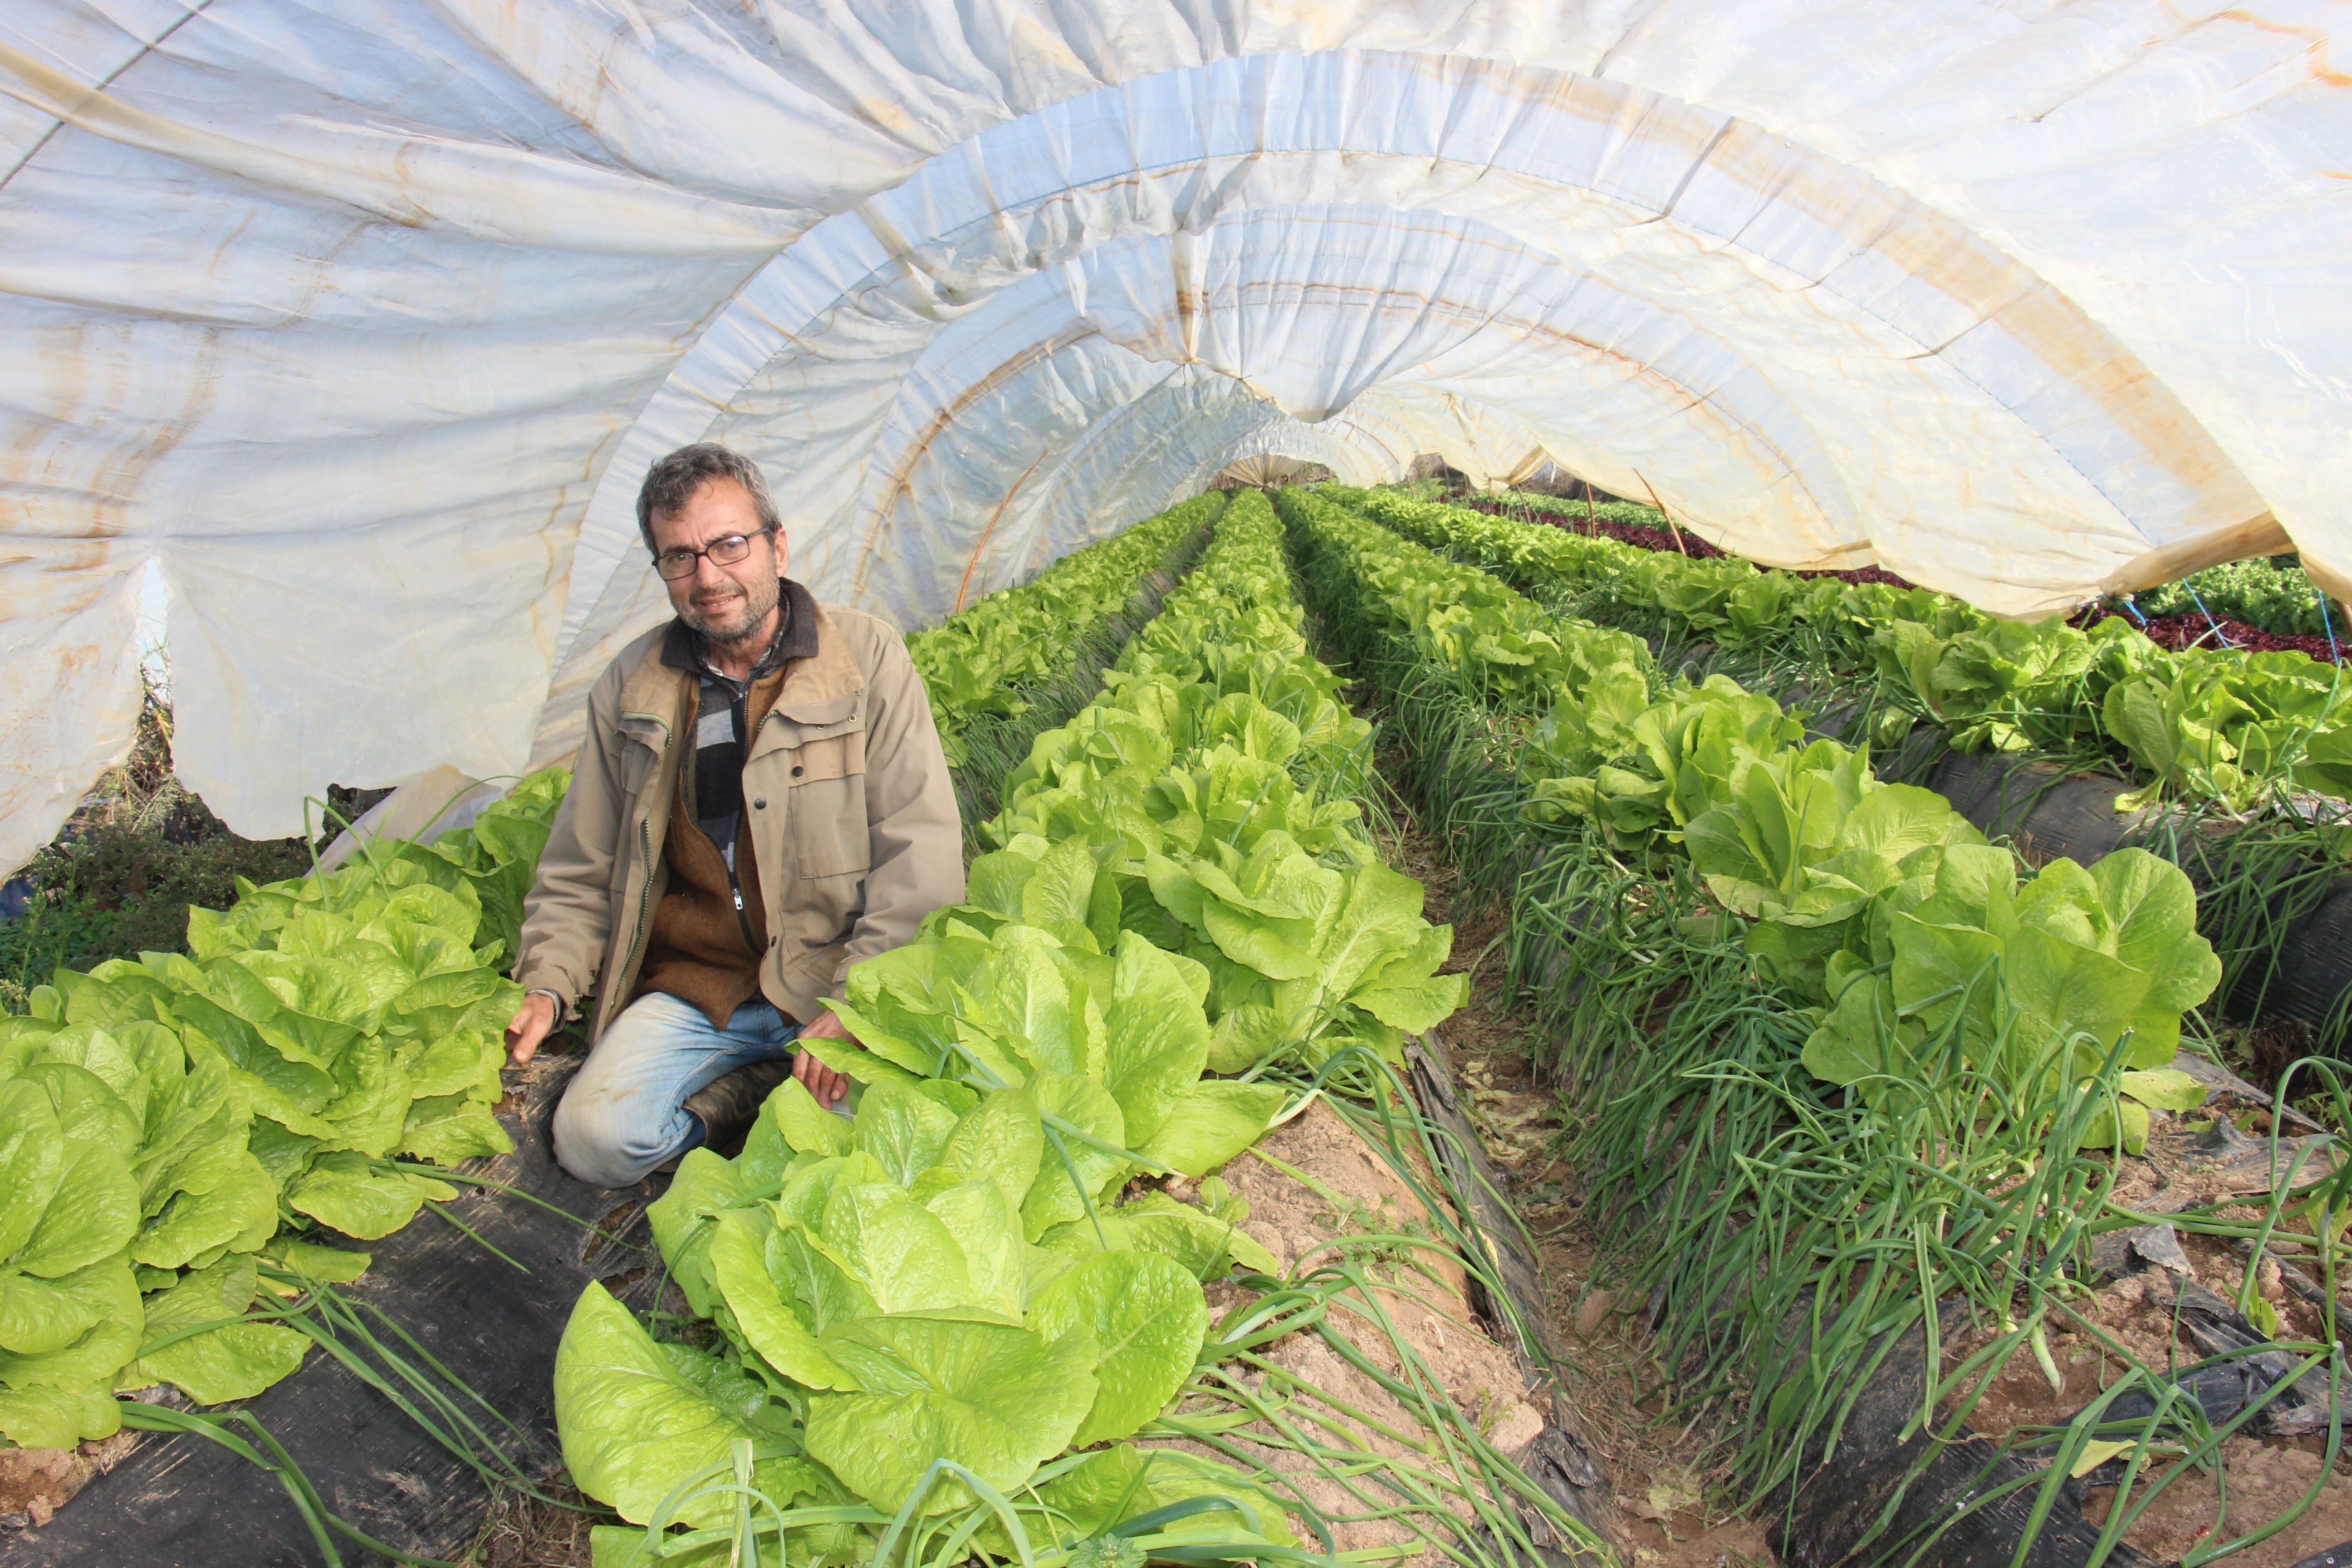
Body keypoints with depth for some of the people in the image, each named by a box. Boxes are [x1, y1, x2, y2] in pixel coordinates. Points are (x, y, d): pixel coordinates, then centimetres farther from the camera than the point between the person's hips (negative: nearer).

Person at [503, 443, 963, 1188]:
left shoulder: (867, 657, -3)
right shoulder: (633, 685, 7)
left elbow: (922, 856, -7)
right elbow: (581, 875, 17)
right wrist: (546, 986, 0)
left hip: (840, 981, -3)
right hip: (694, 988, 3)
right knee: (595, 1137, -21)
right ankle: (777, 1089, 1)